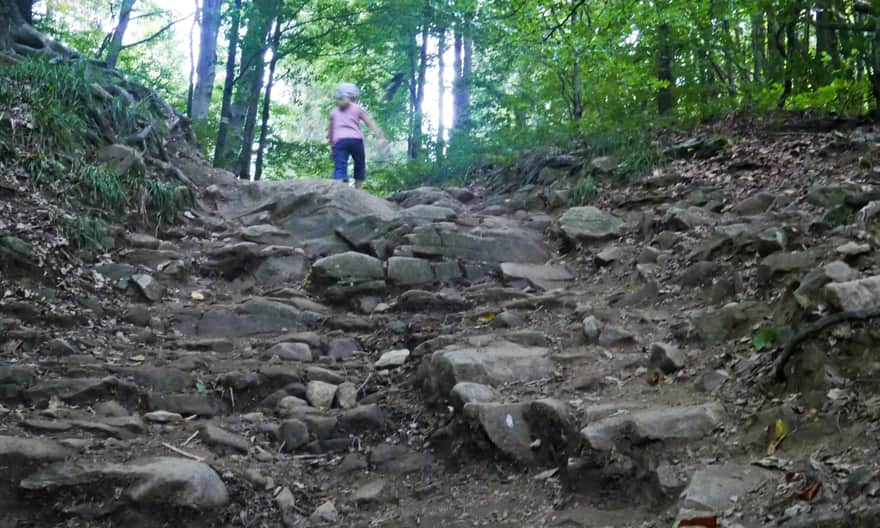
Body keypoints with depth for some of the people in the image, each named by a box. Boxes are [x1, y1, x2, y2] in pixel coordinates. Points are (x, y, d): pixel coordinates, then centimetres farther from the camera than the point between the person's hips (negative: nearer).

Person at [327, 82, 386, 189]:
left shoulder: (334, 112, 26)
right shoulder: (358, 108, 19)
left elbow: (330, 132, 29)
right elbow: (371, 124, 7)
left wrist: (331, 148, 39)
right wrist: (381, 137, 0)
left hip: (339, 141, 1)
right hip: (355, 140, -1)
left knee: (339, 168, -14)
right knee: (360, 165, 20)